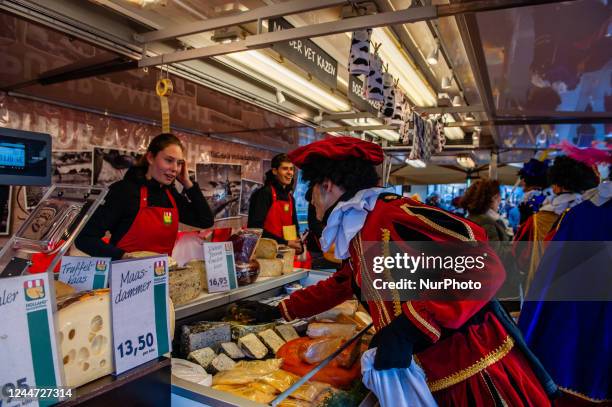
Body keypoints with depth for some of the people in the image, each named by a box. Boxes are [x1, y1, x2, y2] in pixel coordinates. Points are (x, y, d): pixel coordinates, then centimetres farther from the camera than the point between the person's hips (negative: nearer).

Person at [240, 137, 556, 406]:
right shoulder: (357, 238, 8)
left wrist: (410, 327, -28)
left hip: (476, 370, -8)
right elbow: (339, 285, 27)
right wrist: (280, 311, 33)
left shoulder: (394, 214, -21)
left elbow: (485, 266, -24)